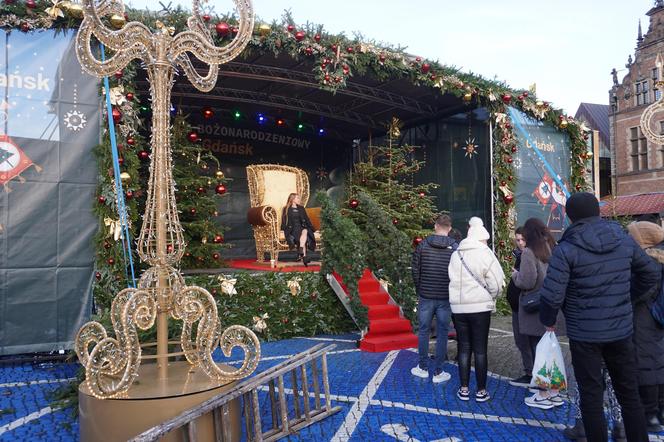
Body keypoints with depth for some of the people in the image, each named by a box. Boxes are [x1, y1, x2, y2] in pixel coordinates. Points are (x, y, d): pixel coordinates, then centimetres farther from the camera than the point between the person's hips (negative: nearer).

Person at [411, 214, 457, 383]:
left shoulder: (422, 245, -3)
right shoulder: (455, 248, -5)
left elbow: (415, 272, -1)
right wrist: (453, 293, 11)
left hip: (425, 296, 1)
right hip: (445, 298, -1)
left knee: (423, 331, 12)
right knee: (442, 334, 7)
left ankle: (423, 368, 22)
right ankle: (438, 372, 13)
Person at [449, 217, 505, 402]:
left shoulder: (455, 255, 5)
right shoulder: (485, 254, -9)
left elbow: (453, 280, 5)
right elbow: (496, 283, -9)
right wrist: (491, 298, 9)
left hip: (458, 308, 4)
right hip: (480, 307, -3)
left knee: (464, 348, 11)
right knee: (480, 350, 6)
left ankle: (464, 389, 16)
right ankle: (481, 391, 13)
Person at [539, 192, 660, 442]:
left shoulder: (567, 249, -15)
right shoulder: (624, 241, 2)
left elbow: (552, 295, -18)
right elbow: (651, 274, 14)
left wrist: (549, 322, -1)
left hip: (584, 335, -4)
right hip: (621, 330, 5)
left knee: (591, 396, 8)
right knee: (629, 394, 17)